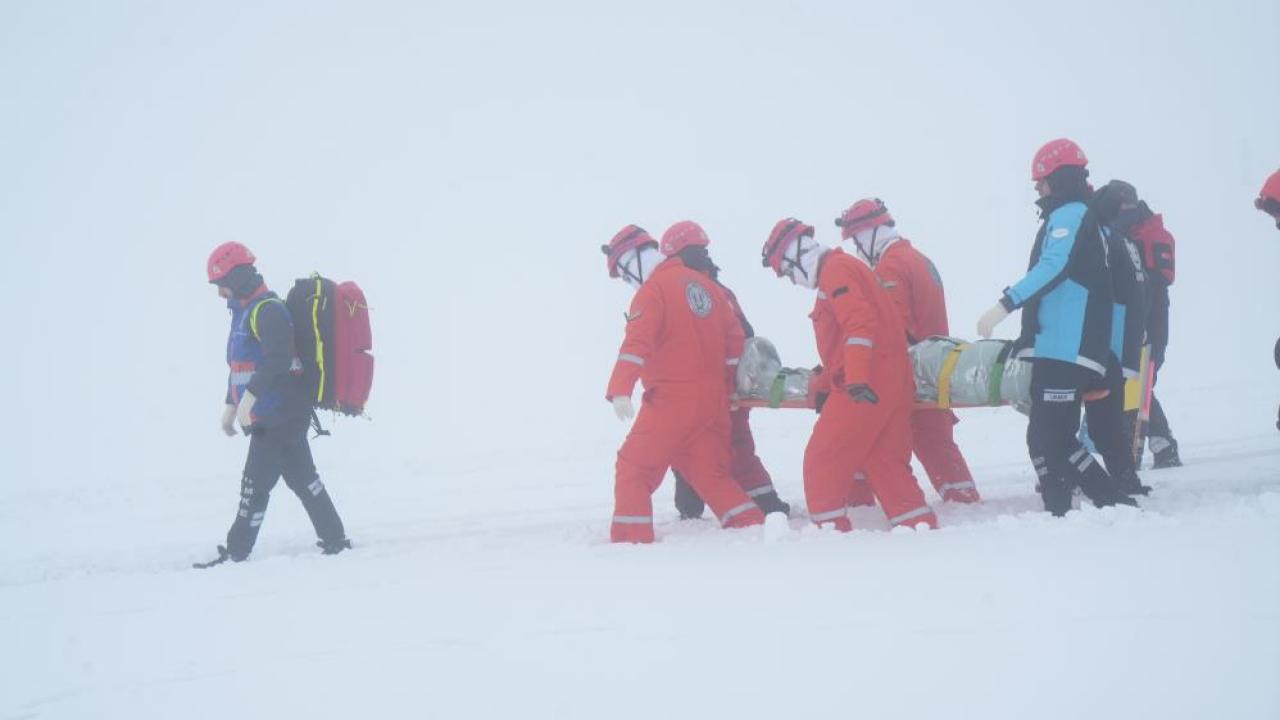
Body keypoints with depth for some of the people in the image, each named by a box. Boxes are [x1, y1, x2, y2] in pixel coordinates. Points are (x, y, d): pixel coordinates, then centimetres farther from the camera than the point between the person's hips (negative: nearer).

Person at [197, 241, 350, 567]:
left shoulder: (267, 311, -15)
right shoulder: (245, 311, 18)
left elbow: (278, 360, -27)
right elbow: (241, 366, 26)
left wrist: (249, 397, -30)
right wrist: (230, 406, 26)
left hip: (278, 415, -10)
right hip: (284, 415, 10)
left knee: (255, 484, -6)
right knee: (302, 478, 12)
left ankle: (236, 552, -2)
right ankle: (334, 539, 16)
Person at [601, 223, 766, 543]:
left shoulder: (652, 291, -9)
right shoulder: (703, 284, 13)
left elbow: (637, 344, -23)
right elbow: (734, 339, 18)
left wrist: (620, 391, -33)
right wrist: (722, 384, 29)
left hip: (672, 400, -7)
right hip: (713, 401, 7)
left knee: (634, 469, 2)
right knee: (711, 474, 16)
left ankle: (631, 538, -4)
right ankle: (754, 526, 7)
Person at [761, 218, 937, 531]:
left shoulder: (835, 270, -7)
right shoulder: (837, 270, 25)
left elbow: (859, 323, -21)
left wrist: (857, 379, -28)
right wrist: (824, 384, 29)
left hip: (866, 386, -10)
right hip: (891, 383, 10)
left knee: (823, 458, -5)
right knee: (885, 463, 11)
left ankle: (831, 528, -3)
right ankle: (921, 526, 9)